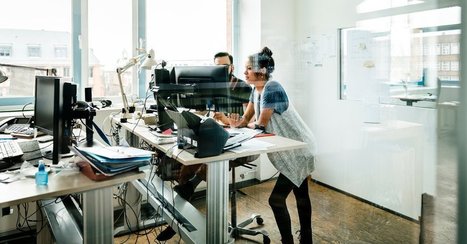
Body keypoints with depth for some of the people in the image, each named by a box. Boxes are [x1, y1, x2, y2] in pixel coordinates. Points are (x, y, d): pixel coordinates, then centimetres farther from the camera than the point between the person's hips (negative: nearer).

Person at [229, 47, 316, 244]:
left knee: (276, 199, -8)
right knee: (301, 194, 20)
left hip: (298, 150, -9)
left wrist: (245, 124, -2)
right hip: (291, 149, 9)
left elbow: (260, 125, -22)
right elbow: (245, 119, 7)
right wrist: (231, 122, -13)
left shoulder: (272, 89, -24)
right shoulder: (256, 90, 5)